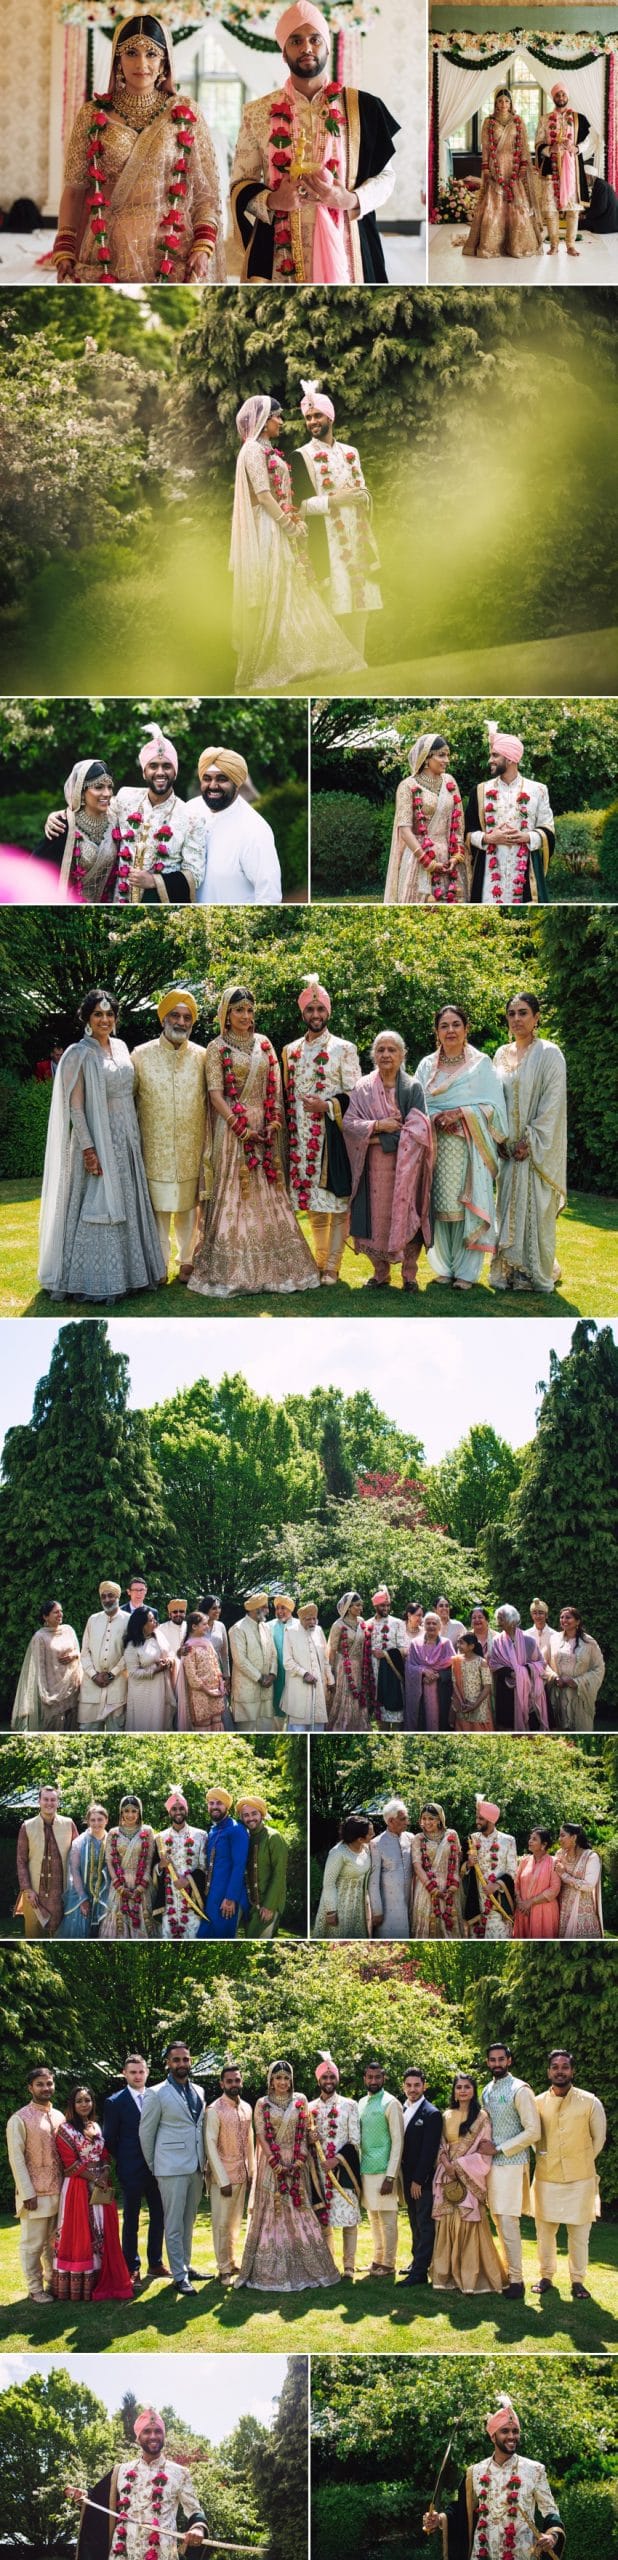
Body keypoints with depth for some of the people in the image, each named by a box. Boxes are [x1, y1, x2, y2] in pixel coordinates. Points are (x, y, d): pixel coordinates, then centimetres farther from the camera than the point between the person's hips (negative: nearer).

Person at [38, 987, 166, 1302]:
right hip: (99, 1142, -7)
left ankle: (126, 1272, 20)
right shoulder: (80, 1054, -11)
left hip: (126, 1141, 7)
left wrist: (135, 1139, 12)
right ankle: (95, 1281, 4)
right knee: (98, 1209, -3)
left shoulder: (120, 1047, 9)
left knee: (127, 1207, 11)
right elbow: (74, 1106, -13)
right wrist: (88, 1149, -20)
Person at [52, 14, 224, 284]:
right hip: (107, 259, 0)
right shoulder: (93, 116, 6)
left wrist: (204, 247, -9)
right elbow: (74, 189, 8)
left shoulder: (186, 115, 5)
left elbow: (206, 192, 4)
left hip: (172, 257, 0)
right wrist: (64, 251, -3)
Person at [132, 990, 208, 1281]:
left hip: (192, 1148, 1)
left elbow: (210, 1100, 9)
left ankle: (187, 1260, 21)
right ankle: (159, 1263, 13)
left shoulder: (201, 1057, 3)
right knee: (158, 1206, 2)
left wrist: (210, 1143, 5)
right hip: (155, 1147, -1)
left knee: (189, 1204, 9)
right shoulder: (142, 1055, -1)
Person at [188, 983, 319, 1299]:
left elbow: (275, 1088, 11)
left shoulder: (264, 1044, 12)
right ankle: (231, 1269, -1)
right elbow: (215, 1093, -7)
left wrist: (273, 1122, -3)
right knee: (233, 1193, -4)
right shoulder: (217, 1048, 0)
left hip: (264, 1128, 4)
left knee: (267, 1195, 4)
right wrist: (241, 1127, -15)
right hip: (232, 1128, -4)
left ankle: (271, 1267, 9)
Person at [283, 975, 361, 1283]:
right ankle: (319, 1262, 17)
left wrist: (327, 1106, -16)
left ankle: (331, 1266, -1)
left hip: (333, 1136, -4)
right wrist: (286, 1128, 13)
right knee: (313, 1204, 9)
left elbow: (355, 1096, -3)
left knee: (337, 1204, -5)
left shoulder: (344, 1049, 0)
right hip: (302, 1138, 4)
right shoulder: (291, 1051, 14)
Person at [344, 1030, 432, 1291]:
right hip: (374, 1167, 1)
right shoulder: (364, 1088, 6)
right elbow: (349, 1124, -1)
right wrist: (379, 1125, -15)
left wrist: (379, 1139, -13)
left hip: (405, 1166, -1)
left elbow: (418, 1129, -9)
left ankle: (409, 1274, 7)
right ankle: (380, 1273, 13)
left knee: (405, 1215, -2)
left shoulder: (412, 1088, 1)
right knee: (377, 1216, 1)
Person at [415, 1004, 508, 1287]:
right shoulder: (427, 1065, 12)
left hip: (469, 1146, -2)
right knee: (439, 1205, 1)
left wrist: (460, 1113, -14)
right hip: (436, 1145, 2)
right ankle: (444, 1266, 10)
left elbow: (493, 1107, -2)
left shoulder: (481, 1064, 4)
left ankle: (466, 1270, 0)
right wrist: (435, 1117, -12)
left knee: (467, 1205, -5)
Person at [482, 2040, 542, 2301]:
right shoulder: (487, 2091, 12)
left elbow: (533, 2131, -15)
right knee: (498, 2221, 9)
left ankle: (516, 2280, -4)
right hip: (492, 2163, 7)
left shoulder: (519, 2090, -10)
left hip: (512, 2164, -7)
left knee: (509, 2223, -9)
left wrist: (500, 2149, -14)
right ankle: (509, 2271, 17)